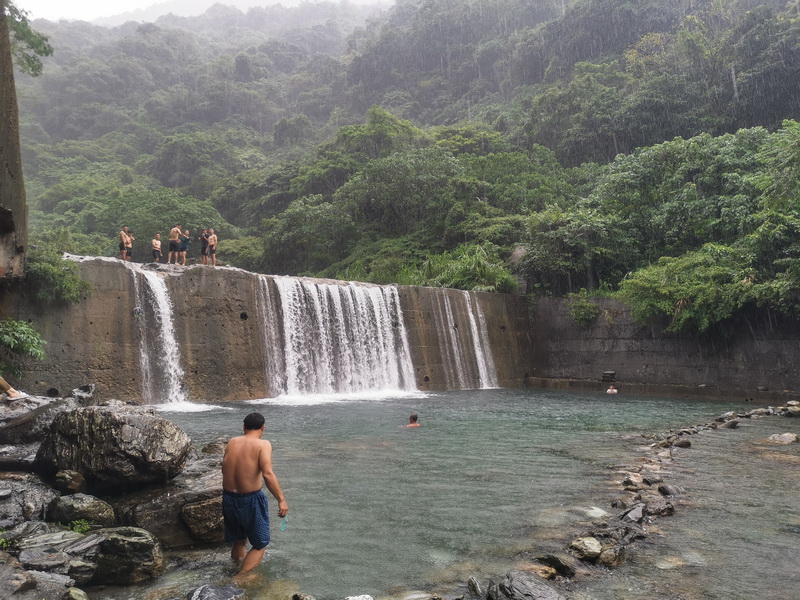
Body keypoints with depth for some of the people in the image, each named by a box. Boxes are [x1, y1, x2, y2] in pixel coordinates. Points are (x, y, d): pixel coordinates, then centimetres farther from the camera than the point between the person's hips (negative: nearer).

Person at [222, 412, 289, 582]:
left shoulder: (232, 442, 1)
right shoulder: (263, 444, -14)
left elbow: (224, 470, 7)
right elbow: (267, 474, -26)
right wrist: (281, 500, -24)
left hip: (228, 498, 5)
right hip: (251, 500, -5)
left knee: (239, 541, 27)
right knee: (260, 545, 13)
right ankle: (239, 579, 2)